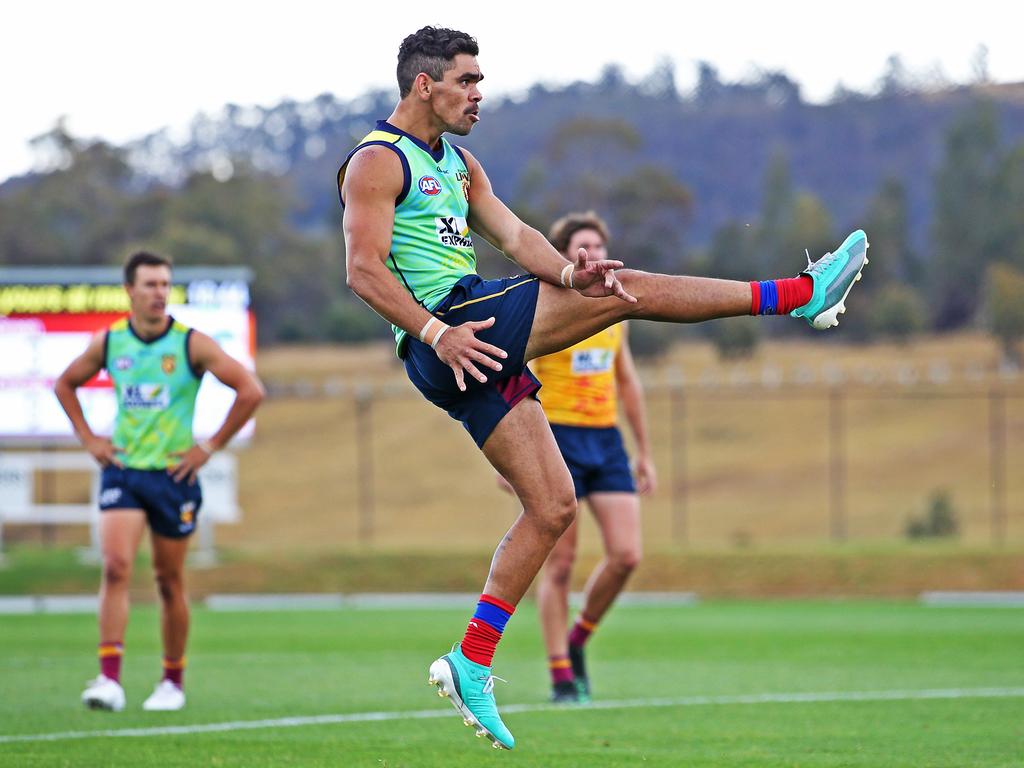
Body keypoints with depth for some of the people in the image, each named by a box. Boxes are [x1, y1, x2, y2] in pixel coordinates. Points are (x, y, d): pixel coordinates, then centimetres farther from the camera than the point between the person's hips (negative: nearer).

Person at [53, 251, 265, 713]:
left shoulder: (191, 344, -7)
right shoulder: (108, 343, 1)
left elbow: (251, 391, -8)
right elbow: (65, 384, 19)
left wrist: (211, 446, -8)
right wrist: (88, 438, 8)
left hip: (173, 473, -1)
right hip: (122, 470, 1)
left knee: (169, 580, 7)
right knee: (116, 566, -16)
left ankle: (173, 682, 22)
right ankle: (109, 680, -20)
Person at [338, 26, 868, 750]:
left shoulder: (459, 165, 23)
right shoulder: (377, 162, -4)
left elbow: (515, 236, 14)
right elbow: (364, 268, -14)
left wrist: (569, 272, -7)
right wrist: (436, 333, -24)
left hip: (476, 336, 9)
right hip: (444, 324, -9)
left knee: (553, 506, 4)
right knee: (626, 292, -11)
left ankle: (471, 664, 4)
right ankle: (801, 294, -5)